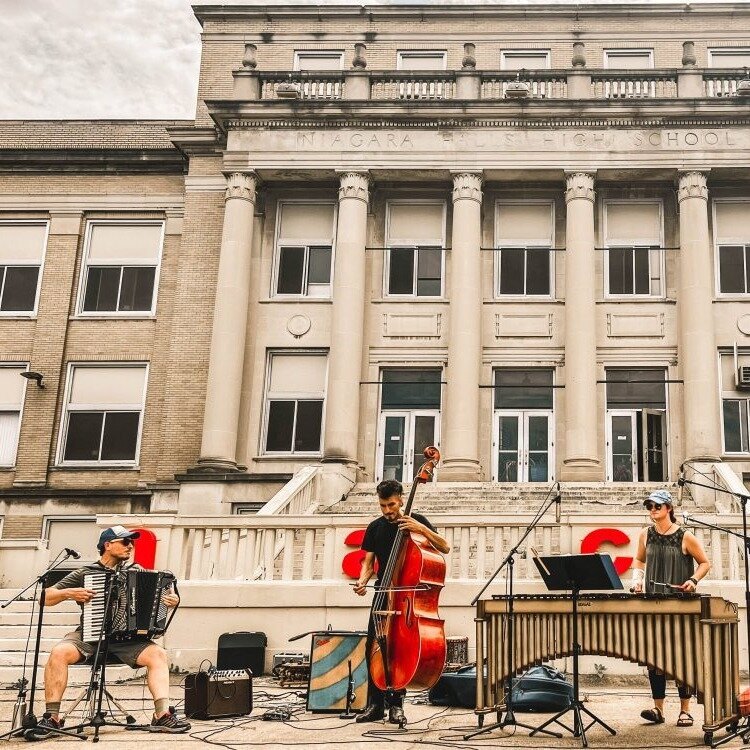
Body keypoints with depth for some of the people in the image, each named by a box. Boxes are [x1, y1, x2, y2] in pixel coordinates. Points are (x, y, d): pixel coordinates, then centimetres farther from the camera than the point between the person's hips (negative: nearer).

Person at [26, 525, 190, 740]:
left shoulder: (136, 571, 13)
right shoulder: (84, 573, 6)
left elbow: (156, 596, 16)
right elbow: (46, 598, 7)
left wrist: (172, 600, -6)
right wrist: (68, 593, -12)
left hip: (127, 637, 2)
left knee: (158, 654, -23)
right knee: (59, 652, -30)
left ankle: (162, 715, -26)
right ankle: (51, 718, -23)